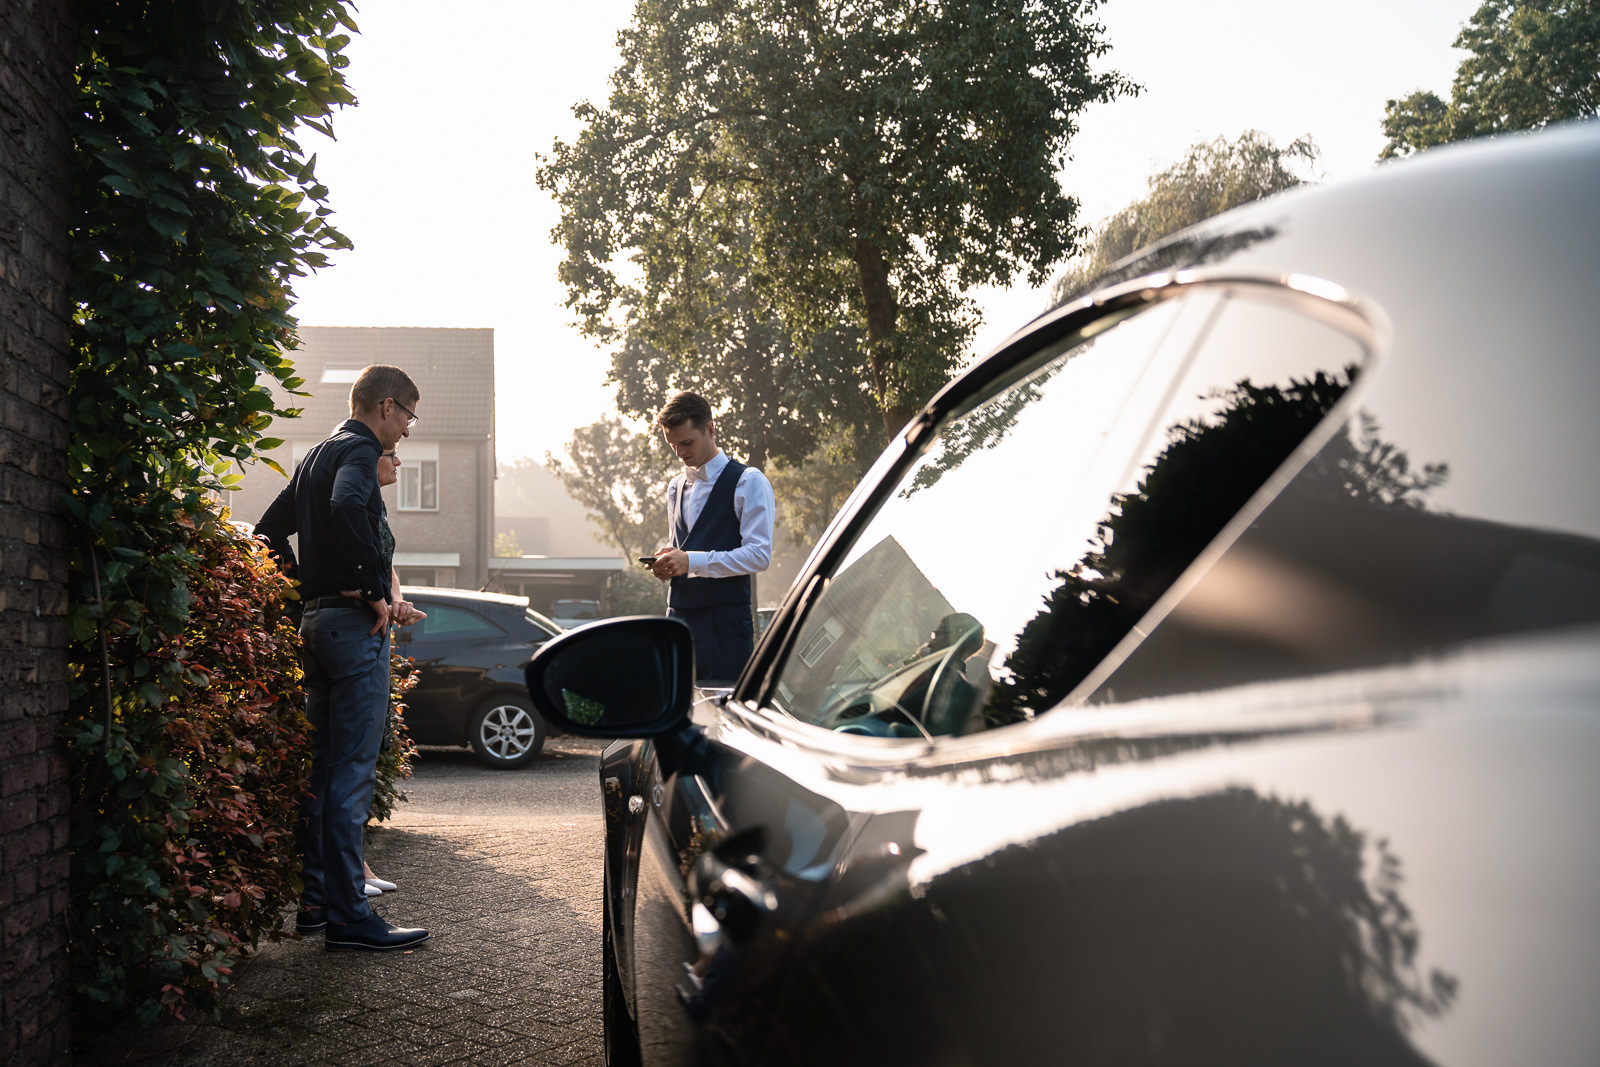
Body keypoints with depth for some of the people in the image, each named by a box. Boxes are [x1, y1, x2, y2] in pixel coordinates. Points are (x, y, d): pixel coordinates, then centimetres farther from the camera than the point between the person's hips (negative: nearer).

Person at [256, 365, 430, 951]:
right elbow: (347, 507, -29)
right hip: (355, 622, -10)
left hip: (317, 619, 10)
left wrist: (307, 585, 17)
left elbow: (270, 529, 24)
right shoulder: (358, 449, -8)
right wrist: (376, 589, -22)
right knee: (352, 770, -9)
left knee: (322, 766, 14)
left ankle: (315, 899, 21)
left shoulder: (317, 454, 21)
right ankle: (347, 916, -8)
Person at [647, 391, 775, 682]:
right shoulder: (676, 487, 20)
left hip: (725, 618, -6)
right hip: (679, 615, 6)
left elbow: (759, 555, -11)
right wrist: (666, 562, 4)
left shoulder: (748, 482, -2)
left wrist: (692, 561, -17)